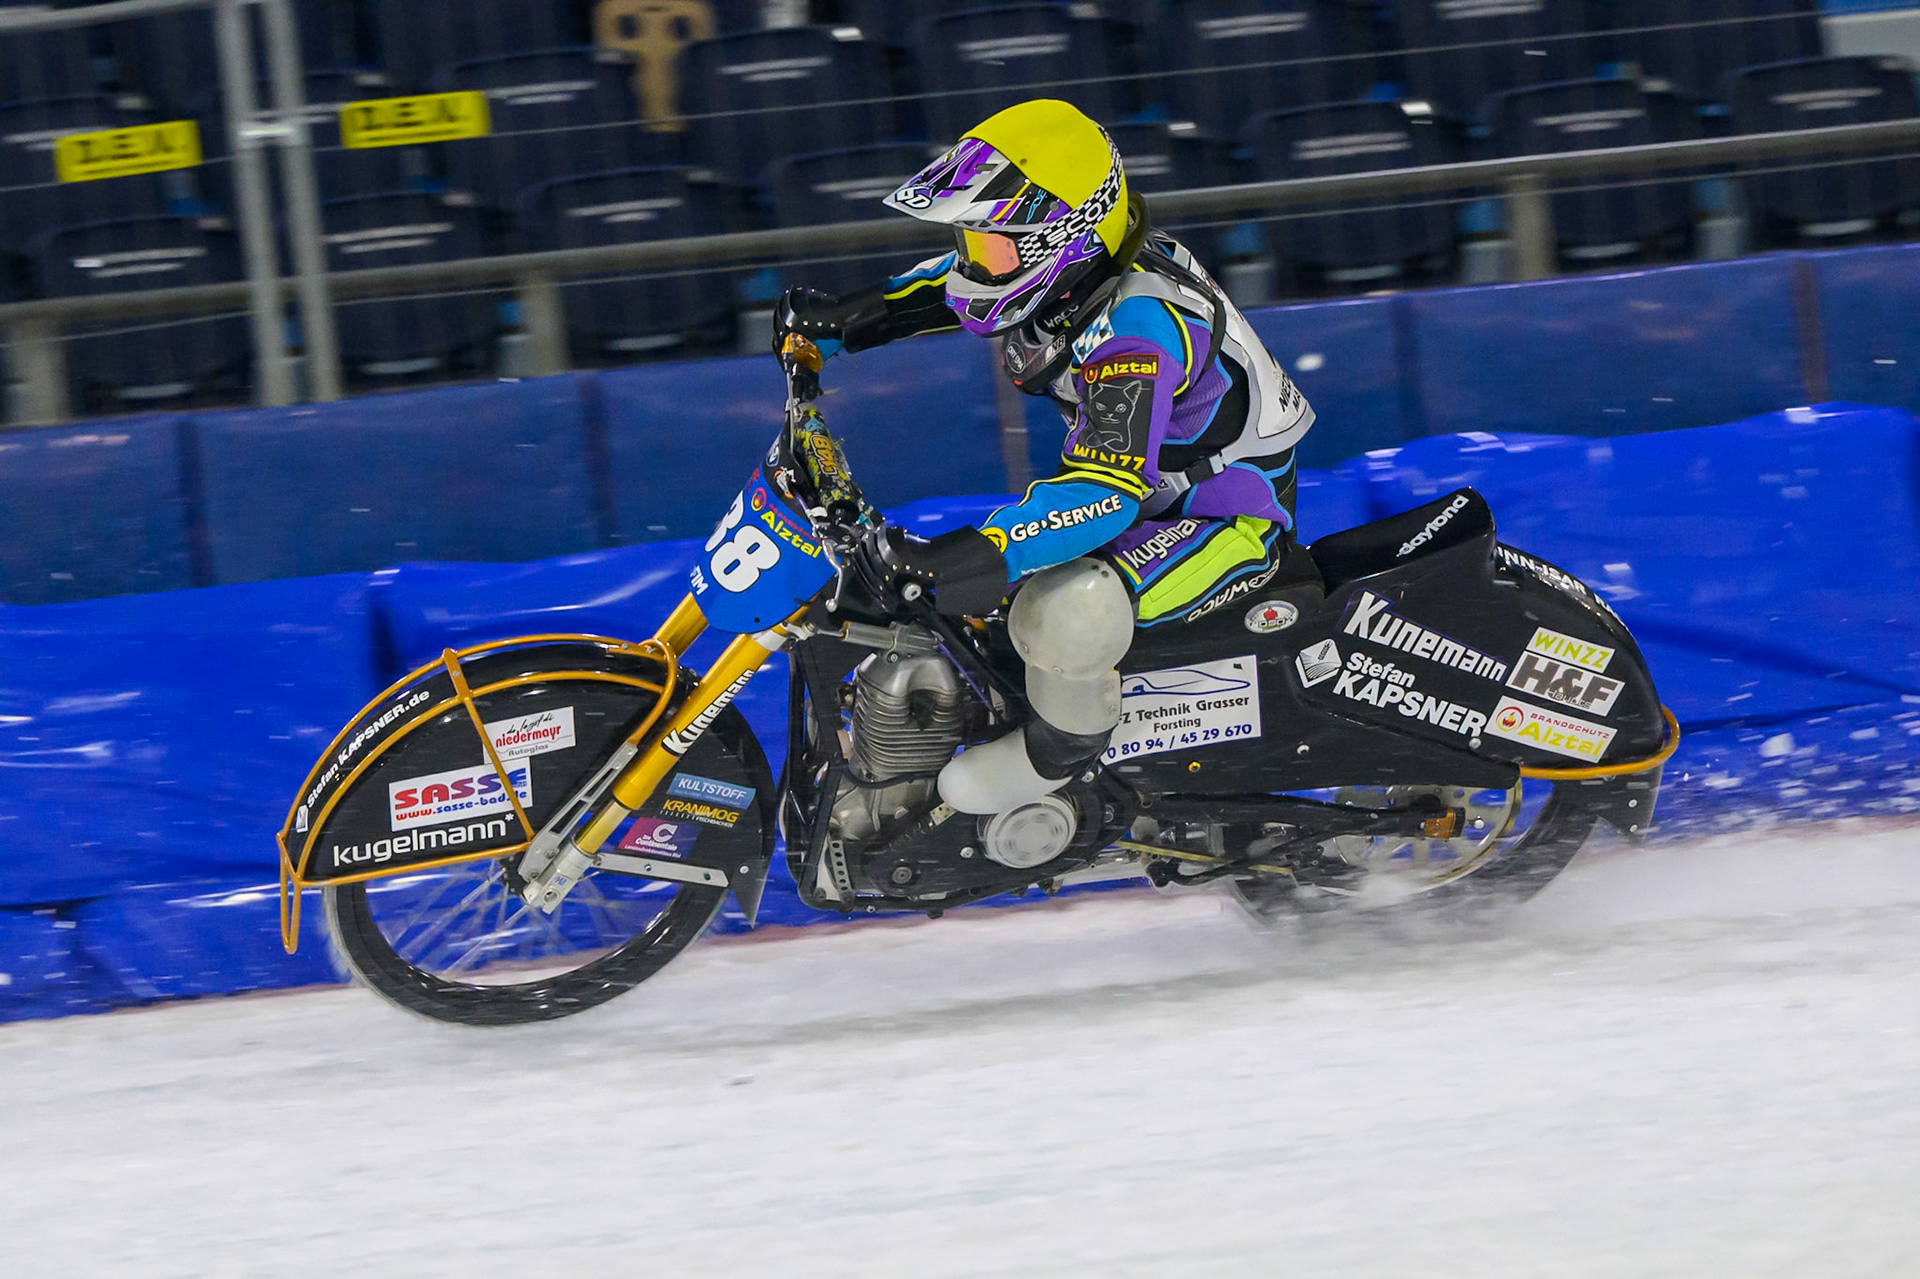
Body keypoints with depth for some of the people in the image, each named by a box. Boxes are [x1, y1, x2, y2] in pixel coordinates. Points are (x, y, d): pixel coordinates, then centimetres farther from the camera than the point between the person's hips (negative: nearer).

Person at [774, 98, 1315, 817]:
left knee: (1063, 609, -32)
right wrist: (841, 319, 3)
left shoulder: (1134, 327, -36)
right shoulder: (1057, 258, -9)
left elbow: (1109, 489, -44)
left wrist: (975, 554, -52)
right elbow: (956, 280, 14)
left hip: (1232, 516, -10)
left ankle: (1058, 752, -5)